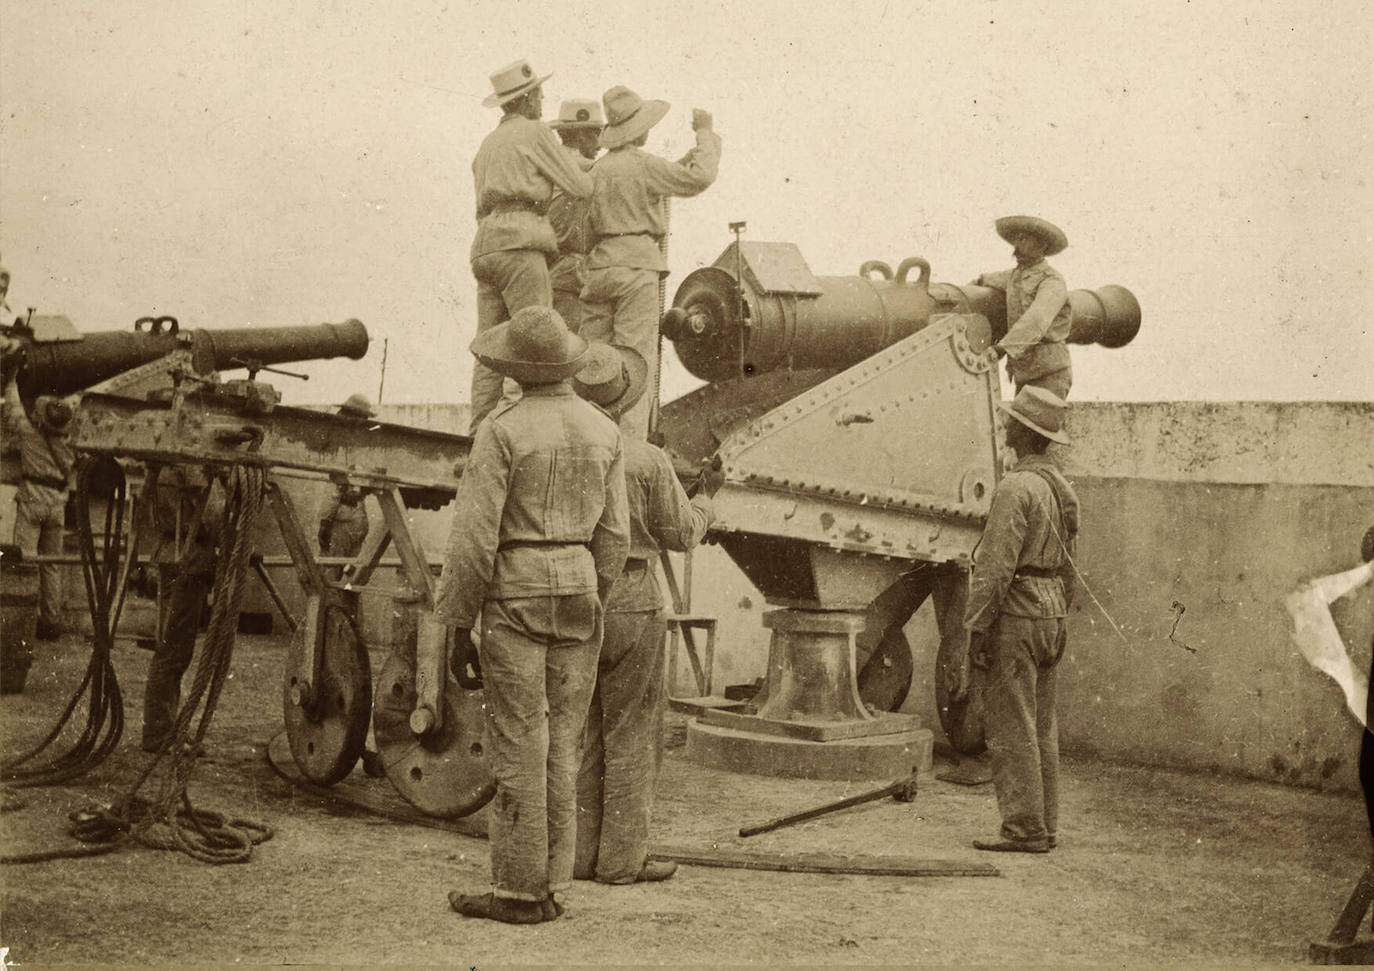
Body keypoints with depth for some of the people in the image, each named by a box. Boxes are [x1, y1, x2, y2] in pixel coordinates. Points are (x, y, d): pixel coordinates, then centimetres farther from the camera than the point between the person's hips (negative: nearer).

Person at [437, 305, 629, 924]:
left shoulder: (501, 430, -11)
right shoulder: (603, 431, 5)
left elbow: (475, 538, -13)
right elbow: (613, 536, 6)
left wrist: (457, 621, -5)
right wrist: (589, 607, 15)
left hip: (516, 597, -5)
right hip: (579, 597, 5)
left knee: (518, 749, -1)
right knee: (560, 746, 9)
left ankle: (518, 891, 3)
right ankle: (551, 886, 13)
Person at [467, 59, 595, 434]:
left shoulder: (487, 145, 26)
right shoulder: (535, 132, 2)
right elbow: (579, 187, 2)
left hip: (485, 247, 8)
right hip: (519, 246, -8)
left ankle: (481, 432, -6)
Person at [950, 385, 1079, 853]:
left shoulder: (1016, 488, -16)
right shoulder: (1062, 487, 13)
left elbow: (996, 567, -20)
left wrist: (975, 629, -16)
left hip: (1014, 617, -9)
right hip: (1051, 613, 9)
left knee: (1011, 728, -3)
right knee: (1041, 729, 12)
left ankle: (1023, 828, 0)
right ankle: (1044, 827, 17)